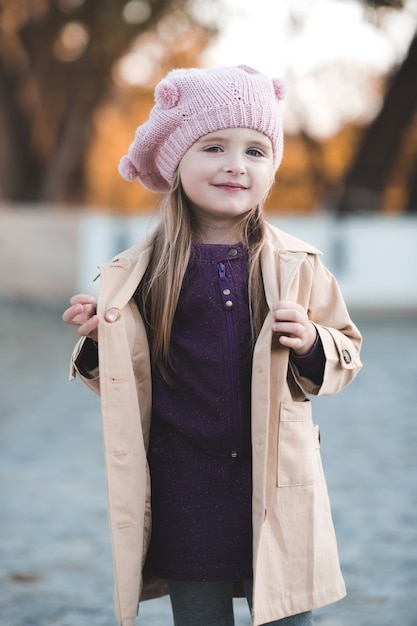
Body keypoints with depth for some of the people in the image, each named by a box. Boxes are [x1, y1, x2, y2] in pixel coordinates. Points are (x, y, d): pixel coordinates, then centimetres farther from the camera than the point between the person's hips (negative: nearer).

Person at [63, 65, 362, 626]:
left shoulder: (298, 266, 0)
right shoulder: (138, 275, 0)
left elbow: (346, 354, 9)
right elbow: (128, 381, 9)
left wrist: (312, 345, -12)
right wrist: (100, 342, -10)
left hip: (274, 483, 0)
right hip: (185, 494, 0)